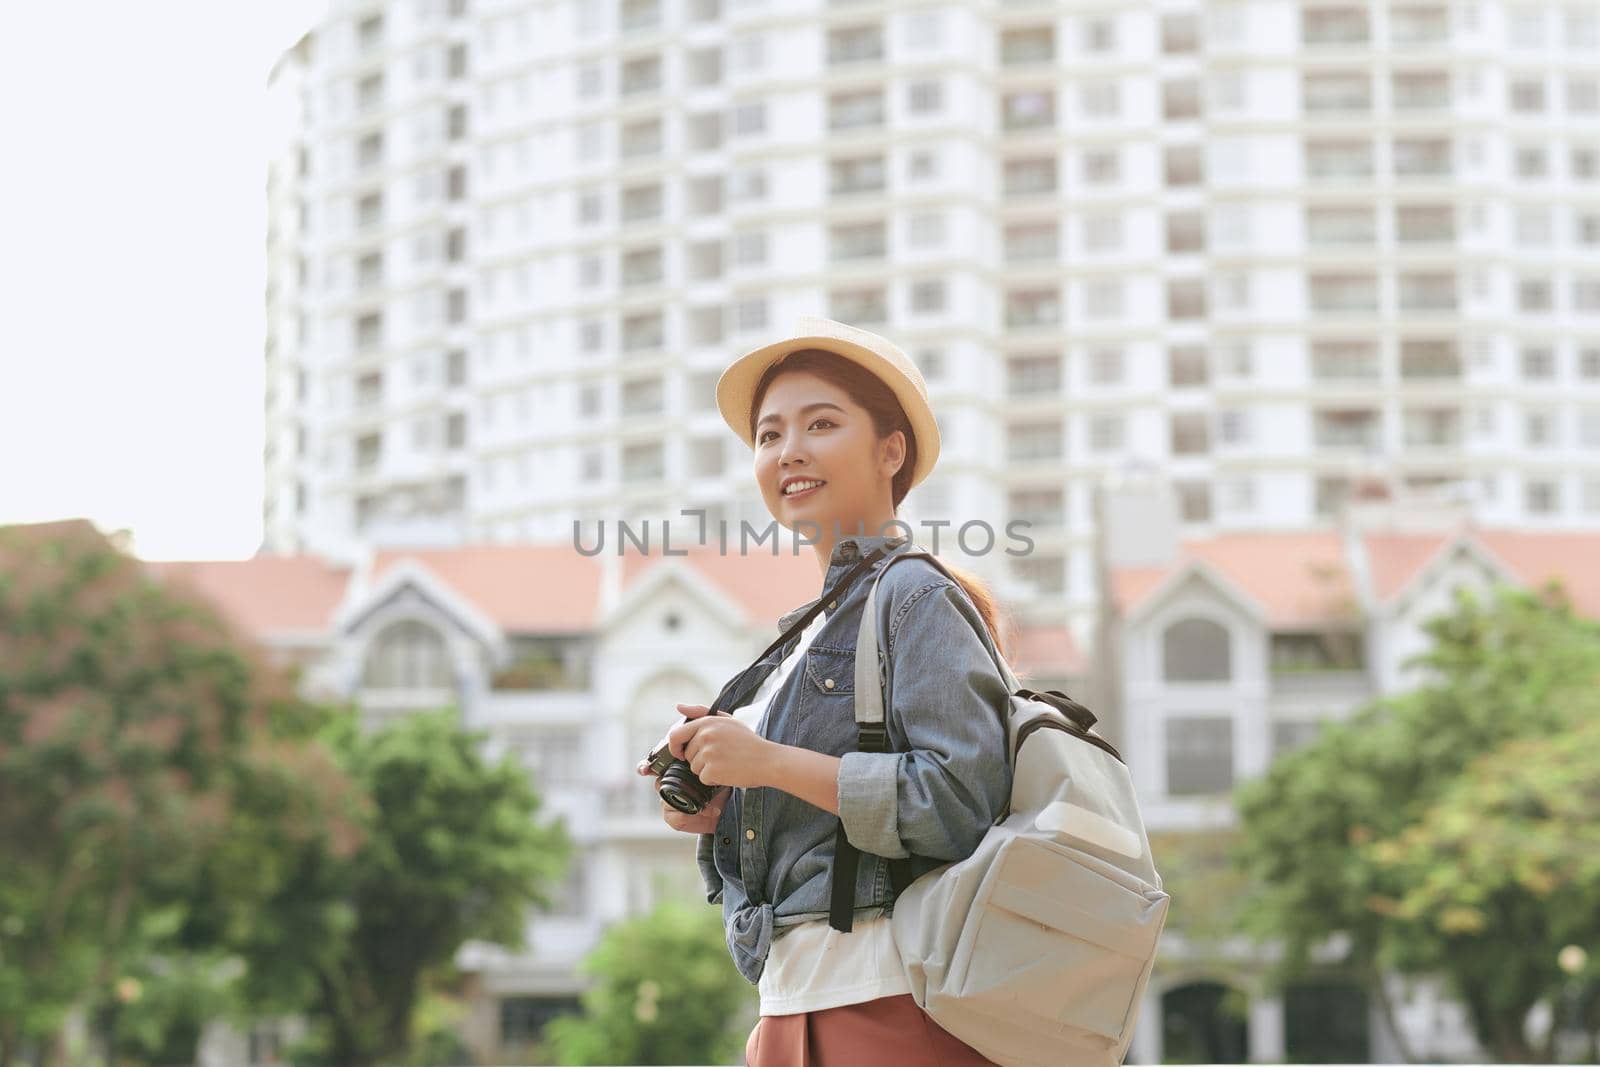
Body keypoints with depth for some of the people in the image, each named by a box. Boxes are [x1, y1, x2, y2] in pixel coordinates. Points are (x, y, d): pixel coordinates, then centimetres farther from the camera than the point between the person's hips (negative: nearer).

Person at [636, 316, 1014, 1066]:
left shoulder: (917, 598, -6)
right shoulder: (803, 638, 18)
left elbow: (961, 801, -19)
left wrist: (770, 763, -16)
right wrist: (715, 813, 4)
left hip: (894, 1006, -8)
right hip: (790, 1005, 8)